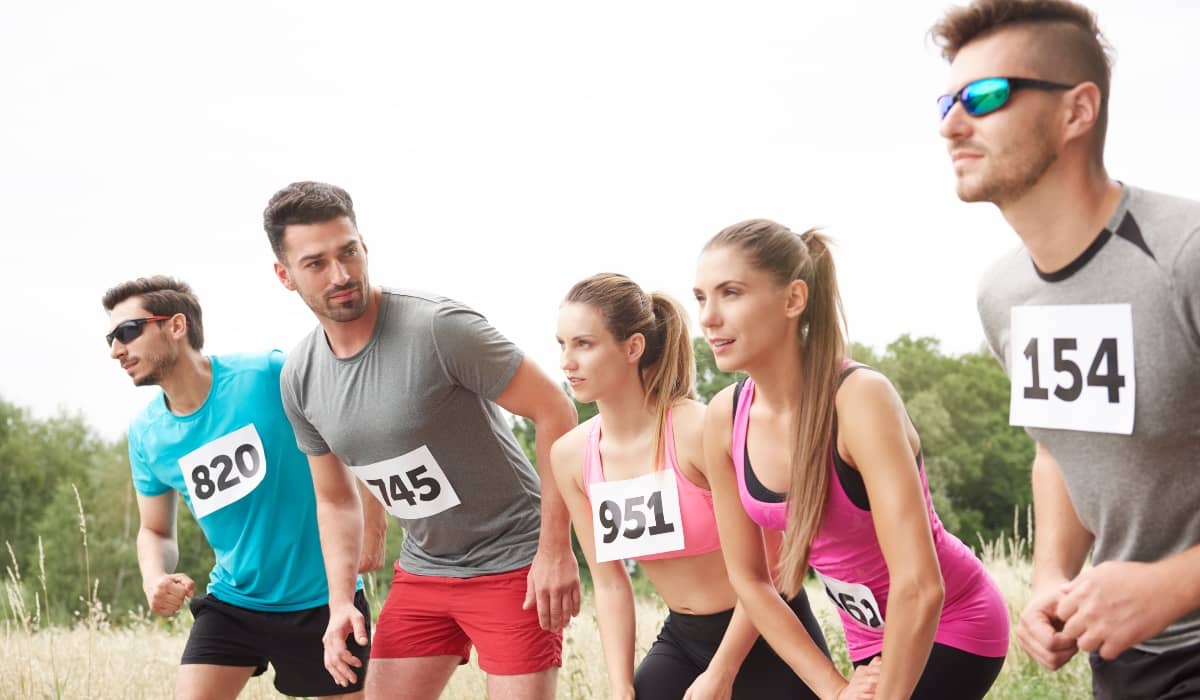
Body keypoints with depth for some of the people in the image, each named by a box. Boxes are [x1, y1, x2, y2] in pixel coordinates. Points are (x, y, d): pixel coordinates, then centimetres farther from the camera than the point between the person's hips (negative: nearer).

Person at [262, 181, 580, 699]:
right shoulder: (300, 379, -1)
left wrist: (556, 549, -19)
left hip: (512, 563, -6)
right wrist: (340, 601, -1)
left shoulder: (438, 327, -21)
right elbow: (335, 500, 12)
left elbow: (554, 412, -18)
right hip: (421, 572, 6)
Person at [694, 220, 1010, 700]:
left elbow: (919, 588, -33)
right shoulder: (725, 419, -9)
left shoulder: (859, 399, -28)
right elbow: (748, 579, -1)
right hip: (873, 639, 7)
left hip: (950, 631, -7)